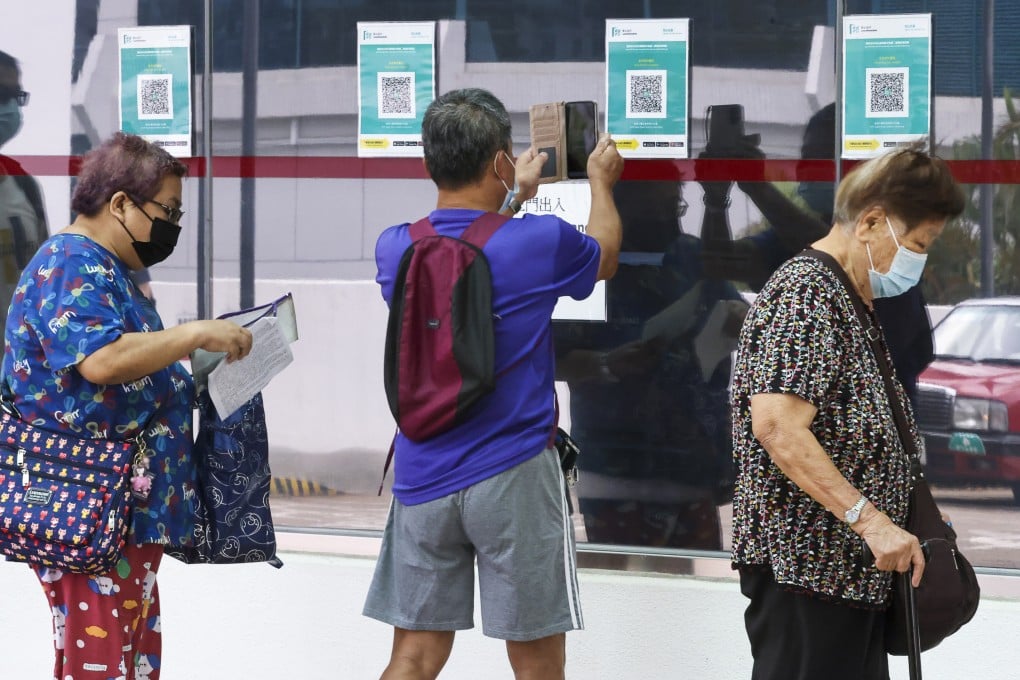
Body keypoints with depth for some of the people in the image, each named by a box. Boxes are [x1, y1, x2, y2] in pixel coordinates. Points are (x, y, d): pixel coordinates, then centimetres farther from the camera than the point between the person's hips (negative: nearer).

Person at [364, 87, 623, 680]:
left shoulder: (395, 250, -1)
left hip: (423, 482, 4)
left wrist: (510, 199, 37)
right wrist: (602, 182, 32)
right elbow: (604, 258, 13)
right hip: (513, 479, -4)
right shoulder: (541, 243, -11)